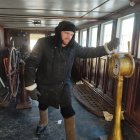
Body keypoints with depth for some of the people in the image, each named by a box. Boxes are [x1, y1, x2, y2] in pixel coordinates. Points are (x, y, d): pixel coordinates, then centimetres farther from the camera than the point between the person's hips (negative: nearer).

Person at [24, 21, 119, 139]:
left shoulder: (73, 46, -11)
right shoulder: (43, 43, -22)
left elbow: (88, 52, 1)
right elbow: (31, 63, -19)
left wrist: (108, 47, -11)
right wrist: (30, 85, -19)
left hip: (63, 85, 1)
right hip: (44, 84, 0)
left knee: (68, 112, -3)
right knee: (43, 106, 25)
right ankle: (43, 123, 59)